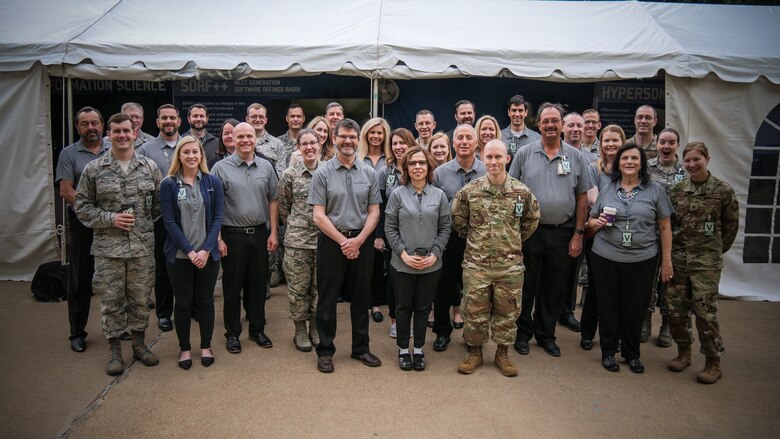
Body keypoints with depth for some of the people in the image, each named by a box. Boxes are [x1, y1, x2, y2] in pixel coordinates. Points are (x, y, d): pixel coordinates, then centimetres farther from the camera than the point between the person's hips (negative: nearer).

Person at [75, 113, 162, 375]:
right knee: (111, 301, 7)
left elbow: (160, 201, 12)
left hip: (143, 246, 1)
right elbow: (82, 205, 2)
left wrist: (146, 221, 4)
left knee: (141, 298, 12)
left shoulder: (149, 167, 4)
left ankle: (139, 343, 29)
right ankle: (114, 350, 22)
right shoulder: (93, 169, -1)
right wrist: (110, 219, -11)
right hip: (108, 248, -1)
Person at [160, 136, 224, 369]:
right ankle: (184, 348, 26)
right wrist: (190, 251, -13)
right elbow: (169, 222, -6)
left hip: (208, 254, 1)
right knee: (183, 303, 9)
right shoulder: (168, 184, -3)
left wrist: (206, 250, -11)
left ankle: (206, 346, 27)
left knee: (205, 301, 11)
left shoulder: (212, 182, 1)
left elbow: (217, 218, -2)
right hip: (179, 255, -1)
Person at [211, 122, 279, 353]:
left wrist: (273, 232, 3)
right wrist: (218, 238, -8)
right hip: (232, 236, -3)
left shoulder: (266, 166, 5)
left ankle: (257, 329, 26)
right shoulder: (221, 167, -4)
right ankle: (232, 333, 21)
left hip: (260, 234, 3)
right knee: (232, 286, 7)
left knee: (258, 284, 12)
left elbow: (273, 201, 8)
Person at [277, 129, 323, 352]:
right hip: (297, 240, -1)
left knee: (320, 285, 11)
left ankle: (315, 327, 28)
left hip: (324, 237, 1)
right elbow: (282, 206, 8)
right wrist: (295, 225, 6)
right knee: (298, 286, 7)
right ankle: (300, 330, 23)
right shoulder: (290, 174, -2)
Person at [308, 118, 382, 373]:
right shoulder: (323, 173, -2)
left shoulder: (369, 173, 5)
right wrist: (343, 241, -12)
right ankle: (325, 351, 18)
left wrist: (358, 240, -10)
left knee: (361, 297, 12)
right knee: (327, 299, 5)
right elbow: (319, 215, -6)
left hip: (362, 241, 3)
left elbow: (374, 212, 3)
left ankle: (361, 348, 26)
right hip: (331, 241, -2)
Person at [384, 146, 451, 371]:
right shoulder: (397, 194, -4)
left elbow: (445, 228, 3)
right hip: (403, 264, -1)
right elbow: (390, 228, -2)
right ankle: (403, 350, 27)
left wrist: (435, 254, -8)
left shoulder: (439, 195, 1)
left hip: (431, 264, 1)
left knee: (423, 307, 12)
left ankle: (418, 350, 27)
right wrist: (403, 254, -11)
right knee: (404, 307, 11)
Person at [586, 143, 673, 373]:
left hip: (642, 261, -1)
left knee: (635, 309, 8)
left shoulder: (655, 190, 2)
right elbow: (590, 222, 13)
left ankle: (632, 354, 27)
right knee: (608, 306, 8)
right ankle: (608, 351, 25)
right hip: (605, 258, 1)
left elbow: (664, 228, 3)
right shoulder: (607, 190, 7)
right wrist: (598, 223, -10)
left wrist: (667, 260, 0)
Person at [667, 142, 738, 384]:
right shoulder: (676, 190, 4)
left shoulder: (723, 190, -4)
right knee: (676, 308, 8)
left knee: (705, 311, -4)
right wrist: (670, 249, 6)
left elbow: (731, 224, 6)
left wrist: (717, 249, 8)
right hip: (677, 258, 4)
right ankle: (683, 352, 26)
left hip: (706, 261, -3)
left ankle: (713, 361, 11)